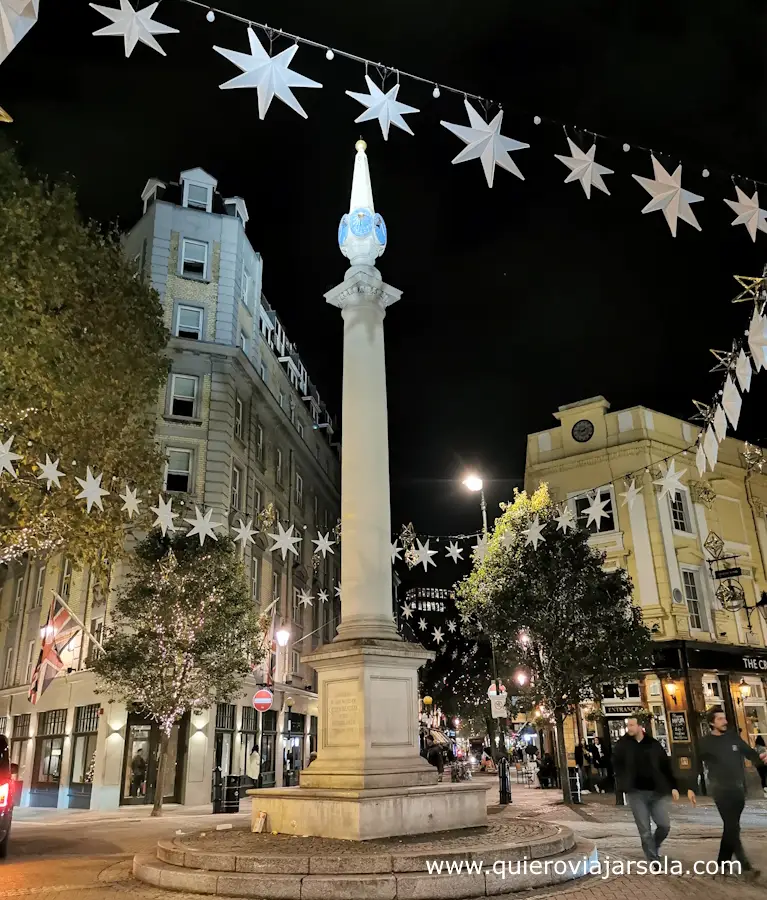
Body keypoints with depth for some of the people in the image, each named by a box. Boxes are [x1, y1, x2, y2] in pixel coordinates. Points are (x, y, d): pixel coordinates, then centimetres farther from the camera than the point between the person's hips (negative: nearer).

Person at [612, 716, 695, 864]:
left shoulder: (653, 744, 1)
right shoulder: (623, 744, -2)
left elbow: (666, 766, 6)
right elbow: (616, 764, 7)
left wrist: (673, 786, 0)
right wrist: (623, 783, -3)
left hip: (657, 791, 1)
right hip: (636, 792, -1)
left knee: (664, 825, 2)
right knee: (645, 829, 0)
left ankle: (655, 846, 32)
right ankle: (654, 859, 16)